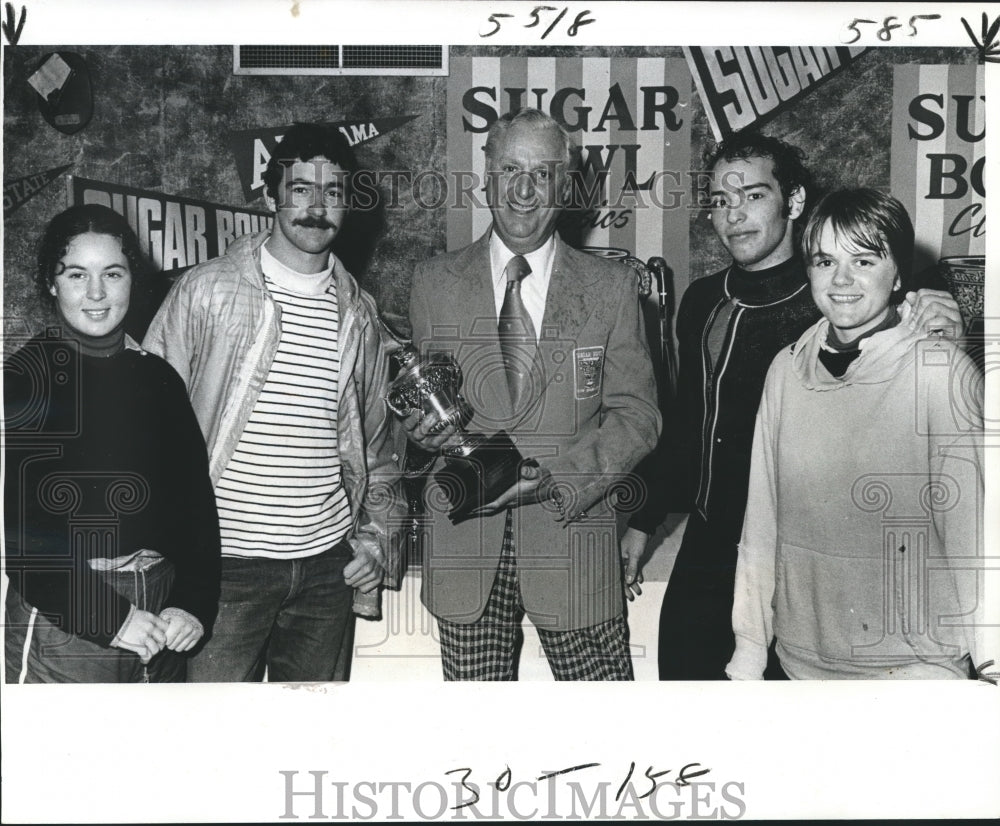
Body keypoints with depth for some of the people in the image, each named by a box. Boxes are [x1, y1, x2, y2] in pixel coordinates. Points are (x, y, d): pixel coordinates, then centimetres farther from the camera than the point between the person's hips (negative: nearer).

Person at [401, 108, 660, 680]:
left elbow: (637, 415, 1)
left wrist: (556, 480, -14)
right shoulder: (435, 282, 8)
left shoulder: (611, 287, 4)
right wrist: (423, 429, -10)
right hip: (465, 543, 1)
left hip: (573, 540, -1)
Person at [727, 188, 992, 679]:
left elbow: (971, 526, -9)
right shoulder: (786, 370, 0)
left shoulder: (942, 371, -10)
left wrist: (988, 659, -10)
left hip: (913, 665, -3)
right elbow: (762, 516, 3)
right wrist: (749, 650, 5)